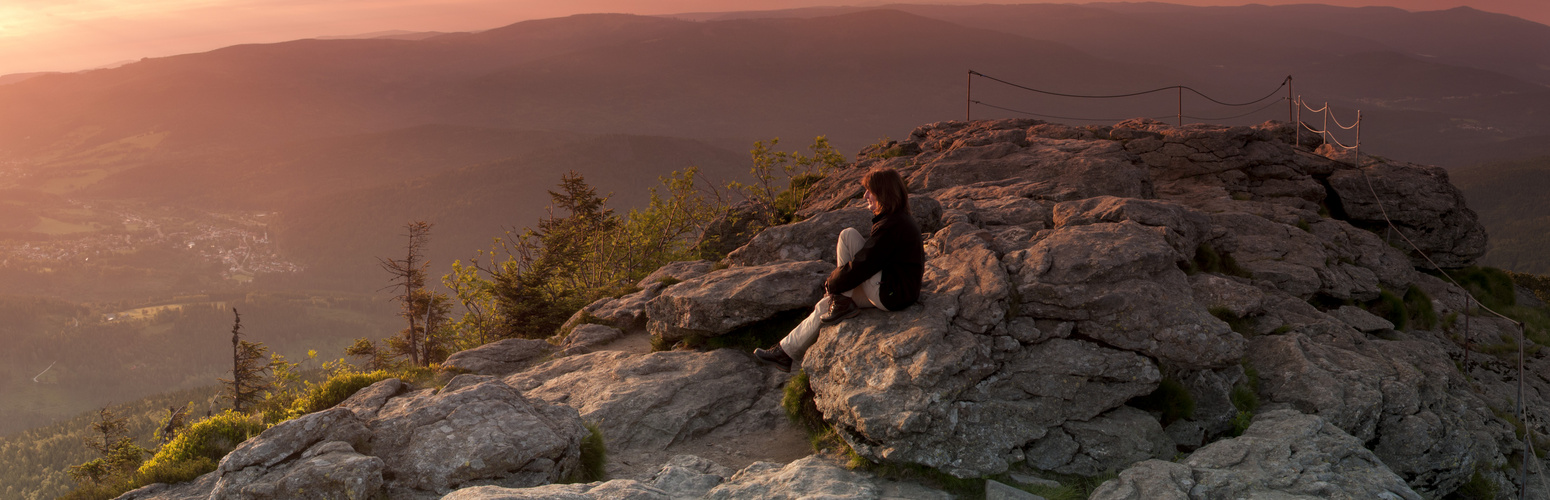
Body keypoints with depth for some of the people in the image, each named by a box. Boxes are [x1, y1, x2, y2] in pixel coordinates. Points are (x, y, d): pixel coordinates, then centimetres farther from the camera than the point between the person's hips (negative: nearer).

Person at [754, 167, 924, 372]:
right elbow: (871, 256, 20)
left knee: (848, 236, -16)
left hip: (892, 294, -10)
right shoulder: (901, 219, 11)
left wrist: (832, 283, -6)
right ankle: (786, 352, 19)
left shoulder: (891, 227, -22)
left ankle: (843, 303, -8)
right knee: (824, 306, 12)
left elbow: (863, 265, -22)